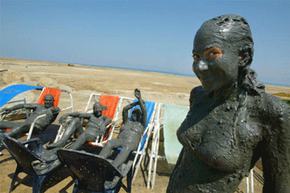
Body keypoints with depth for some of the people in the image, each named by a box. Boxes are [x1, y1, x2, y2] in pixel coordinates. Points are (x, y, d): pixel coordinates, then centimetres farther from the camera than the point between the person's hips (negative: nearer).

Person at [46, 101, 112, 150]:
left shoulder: (104, 117, 12)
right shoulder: (91, 115, 23)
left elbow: (109, 119, -14)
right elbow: (78, 114, 8)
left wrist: (103, 124, -37)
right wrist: (67, 114, -9)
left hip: (93, 136, -4)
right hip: (83, 134, 4)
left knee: (84, 134, -39)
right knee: (75, 120, -18)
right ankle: (62, 141, -32)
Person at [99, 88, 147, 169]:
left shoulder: (141, 124, 23)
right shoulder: (127, 122, 32)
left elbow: (144, 112, 9)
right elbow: (125, 109, 21)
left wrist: (140, 100, -2)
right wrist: (136, 103, 18)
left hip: (131, 142, -3)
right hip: (119, 140, 3)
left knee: (126, 148, -40)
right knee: (109, 143, -32)